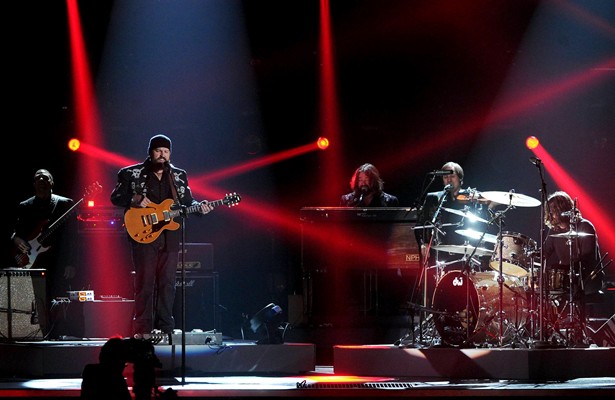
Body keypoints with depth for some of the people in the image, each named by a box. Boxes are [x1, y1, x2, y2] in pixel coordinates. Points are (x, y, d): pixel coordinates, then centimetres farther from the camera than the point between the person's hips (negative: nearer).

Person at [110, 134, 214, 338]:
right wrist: (134, 200, -13)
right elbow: (115, 197, 4)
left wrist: (199, 207, -4)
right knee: (145, 281, -7)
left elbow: (187, 202, 16)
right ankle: (143, 328, -5)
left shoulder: (178, 176, 14)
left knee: (167, 282, 3)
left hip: (170, 235, 4)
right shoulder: (131, 174, 3)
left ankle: (165, 327, 6)